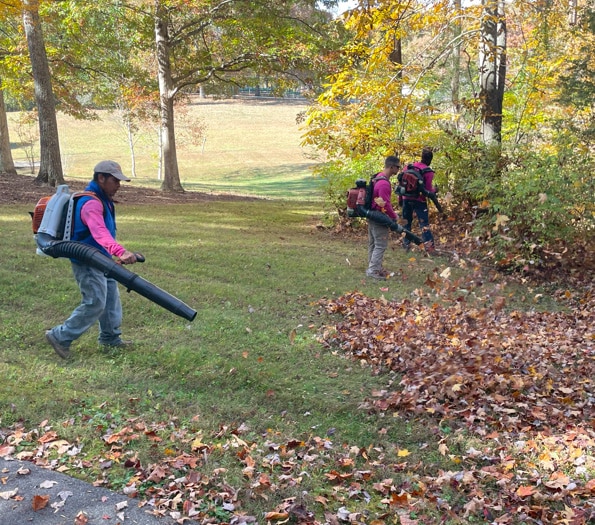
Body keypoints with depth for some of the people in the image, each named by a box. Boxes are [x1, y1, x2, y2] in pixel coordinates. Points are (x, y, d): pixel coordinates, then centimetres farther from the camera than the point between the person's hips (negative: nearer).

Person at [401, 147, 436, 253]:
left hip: (406, 199, 4)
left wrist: (400, 197, 16)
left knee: (407, 222, 17)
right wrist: (434, 190, 11)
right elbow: (428, 190, -11)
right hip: (419, 200, -4)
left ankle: (406, 244, 21)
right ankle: (429, 246, -7)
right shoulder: (429, 172, -10)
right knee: (424, 224, -1)